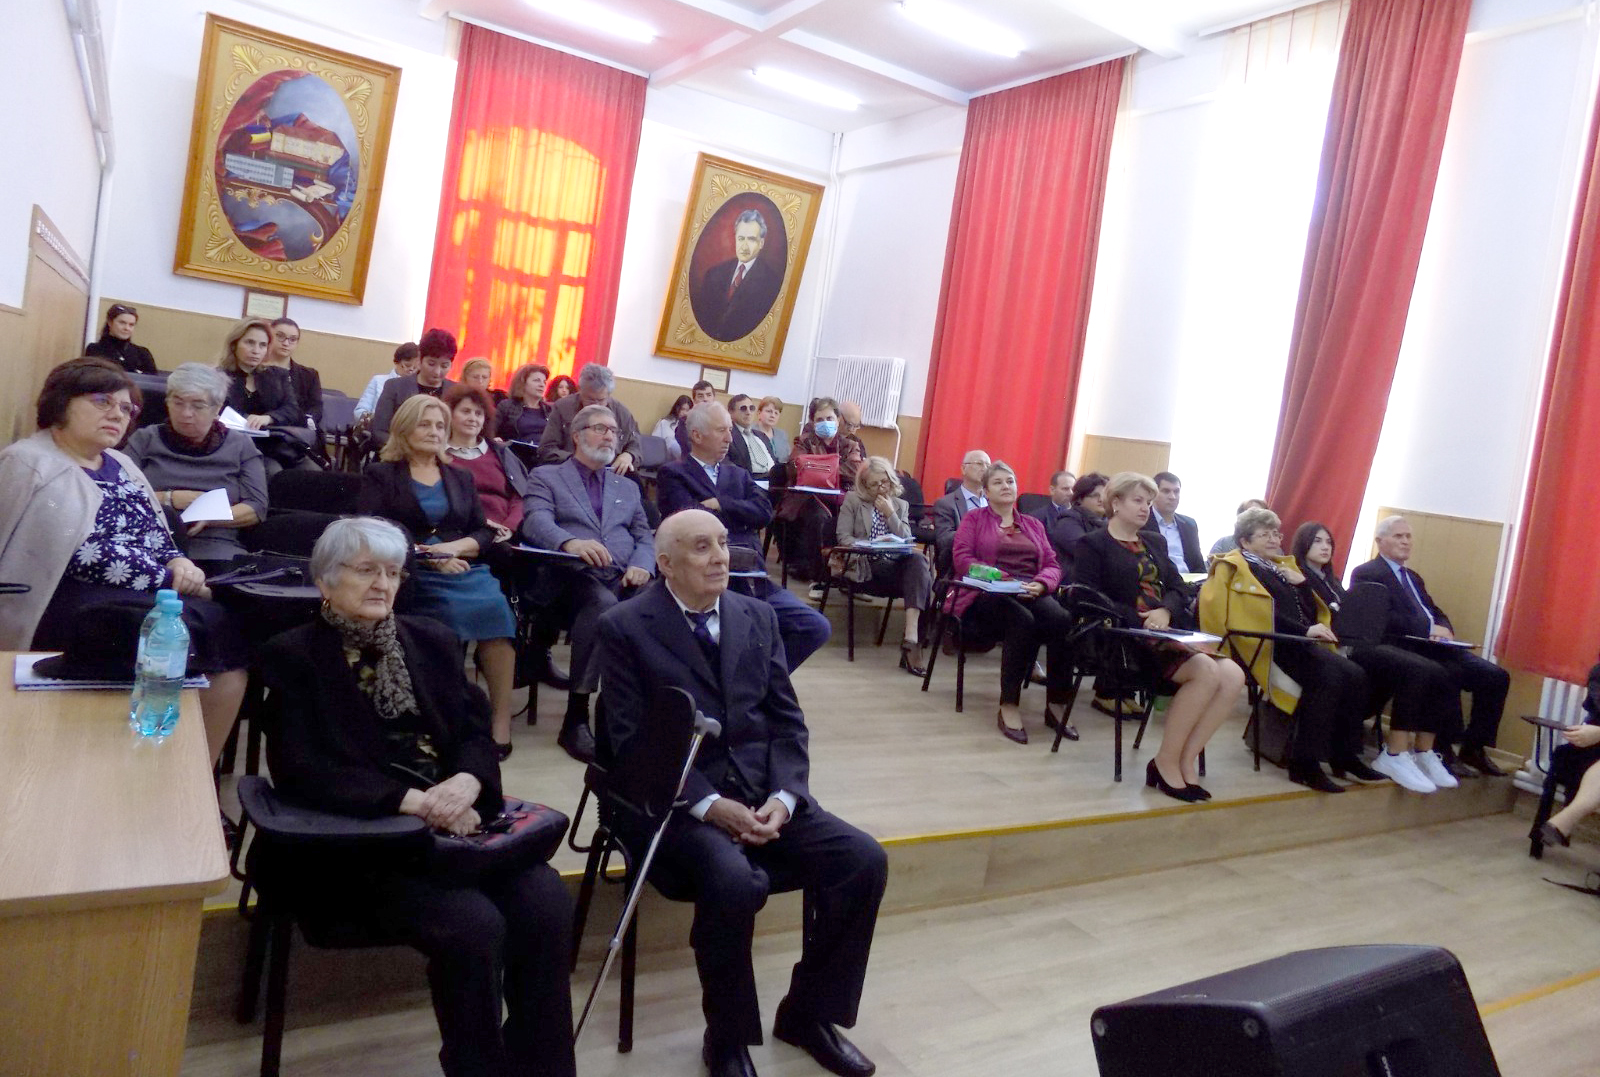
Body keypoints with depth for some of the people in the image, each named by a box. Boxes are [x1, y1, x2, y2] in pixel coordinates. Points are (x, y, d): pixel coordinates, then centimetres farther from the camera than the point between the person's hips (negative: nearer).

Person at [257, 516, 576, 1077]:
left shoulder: (431, 640, 16)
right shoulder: (292, 656, 2)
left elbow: (477, 731, 10)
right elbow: (300, 772, -10)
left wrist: (465, 783, -14)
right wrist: (414, 801, -19)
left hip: (458, 818, 4)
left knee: (547, 902, -20)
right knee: (473, 924, -28)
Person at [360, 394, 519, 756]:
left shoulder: (461, 477, 25)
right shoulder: (380, 476, 13)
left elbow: (484, 533, 14)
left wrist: (454, 547, -8)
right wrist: (427, 555, -14)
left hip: (463, 568, 3)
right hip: (410, 573, -3)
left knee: (495, 606, -30)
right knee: (462, 609, -33)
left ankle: (501, 721, -30)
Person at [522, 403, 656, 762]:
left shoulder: (628, 487, 30)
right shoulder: (546, 476, 15)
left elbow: (645, 537, 20)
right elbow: (536, 522, -4)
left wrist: (642, 565, -5)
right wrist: (570, 541, -27)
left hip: (625, 579, 4)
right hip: (575, 577, -4)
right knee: (603, 604, -39)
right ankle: (576, 717, -29)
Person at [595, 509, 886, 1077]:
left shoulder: (758, 615, 10)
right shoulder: (625, 627, -5)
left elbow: (786, 719, 8)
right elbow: (631, 742, -10)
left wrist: (783, 796, -9)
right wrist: (708, 805, -20)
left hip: (763, 794, 5)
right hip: (679, 802, -5)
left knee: (865, 860, -12)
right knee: (736, 882, -33)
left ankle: (808, 1012, 10)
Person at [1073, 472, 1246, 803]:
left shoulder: (1155, 542, 24)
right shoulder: (1093, 544, 3)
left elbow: (1179, 589, 17)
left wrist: (1164, 611, -7)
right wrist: (1140, 620, -18)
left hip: (1163, 633, 7)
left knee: (1233, 676, -18)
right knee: (1206, 670, -28)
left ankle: (1185, 759, -12)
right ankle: (1166, 762, -15)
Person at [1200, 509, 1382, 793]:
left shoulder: (1283, 567, 28)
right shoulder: (1236, 569, 4)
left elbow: (1313, 611, 24)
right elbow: (1262, 613, -11)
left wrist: (1302, 584, 6)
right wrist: (1304, 630, -19)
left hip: (1301, 643, 7)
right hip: (1272, 646, -7)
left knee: (1355, 675, -18)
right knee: (1330, 677, -30)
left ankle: (1346, 754, -8)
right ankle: (1304, 763, -27)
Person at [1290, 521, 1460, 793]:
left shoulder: (1331, 580, 29)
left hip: (1361, 642, 8)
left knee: (1436, 674, -14)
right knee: (1415, 672, -27)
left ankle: (1423, 753, -13)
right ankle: (1394, 757, -24)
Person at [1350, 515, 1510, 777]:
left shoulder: (1412, 576, 28)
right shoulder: (1366, 574, 0)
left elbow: (1437, 613, 23)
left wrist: (1444, 630, -1)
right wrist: (1429, 629, -17)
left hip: (1435, 646, 9)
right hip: (1405, 648, -9)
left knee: (1496, 676, -7)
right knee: (1448, 674, -34)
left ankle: (1473, 747, 1)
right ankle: (1443, 750, -22)